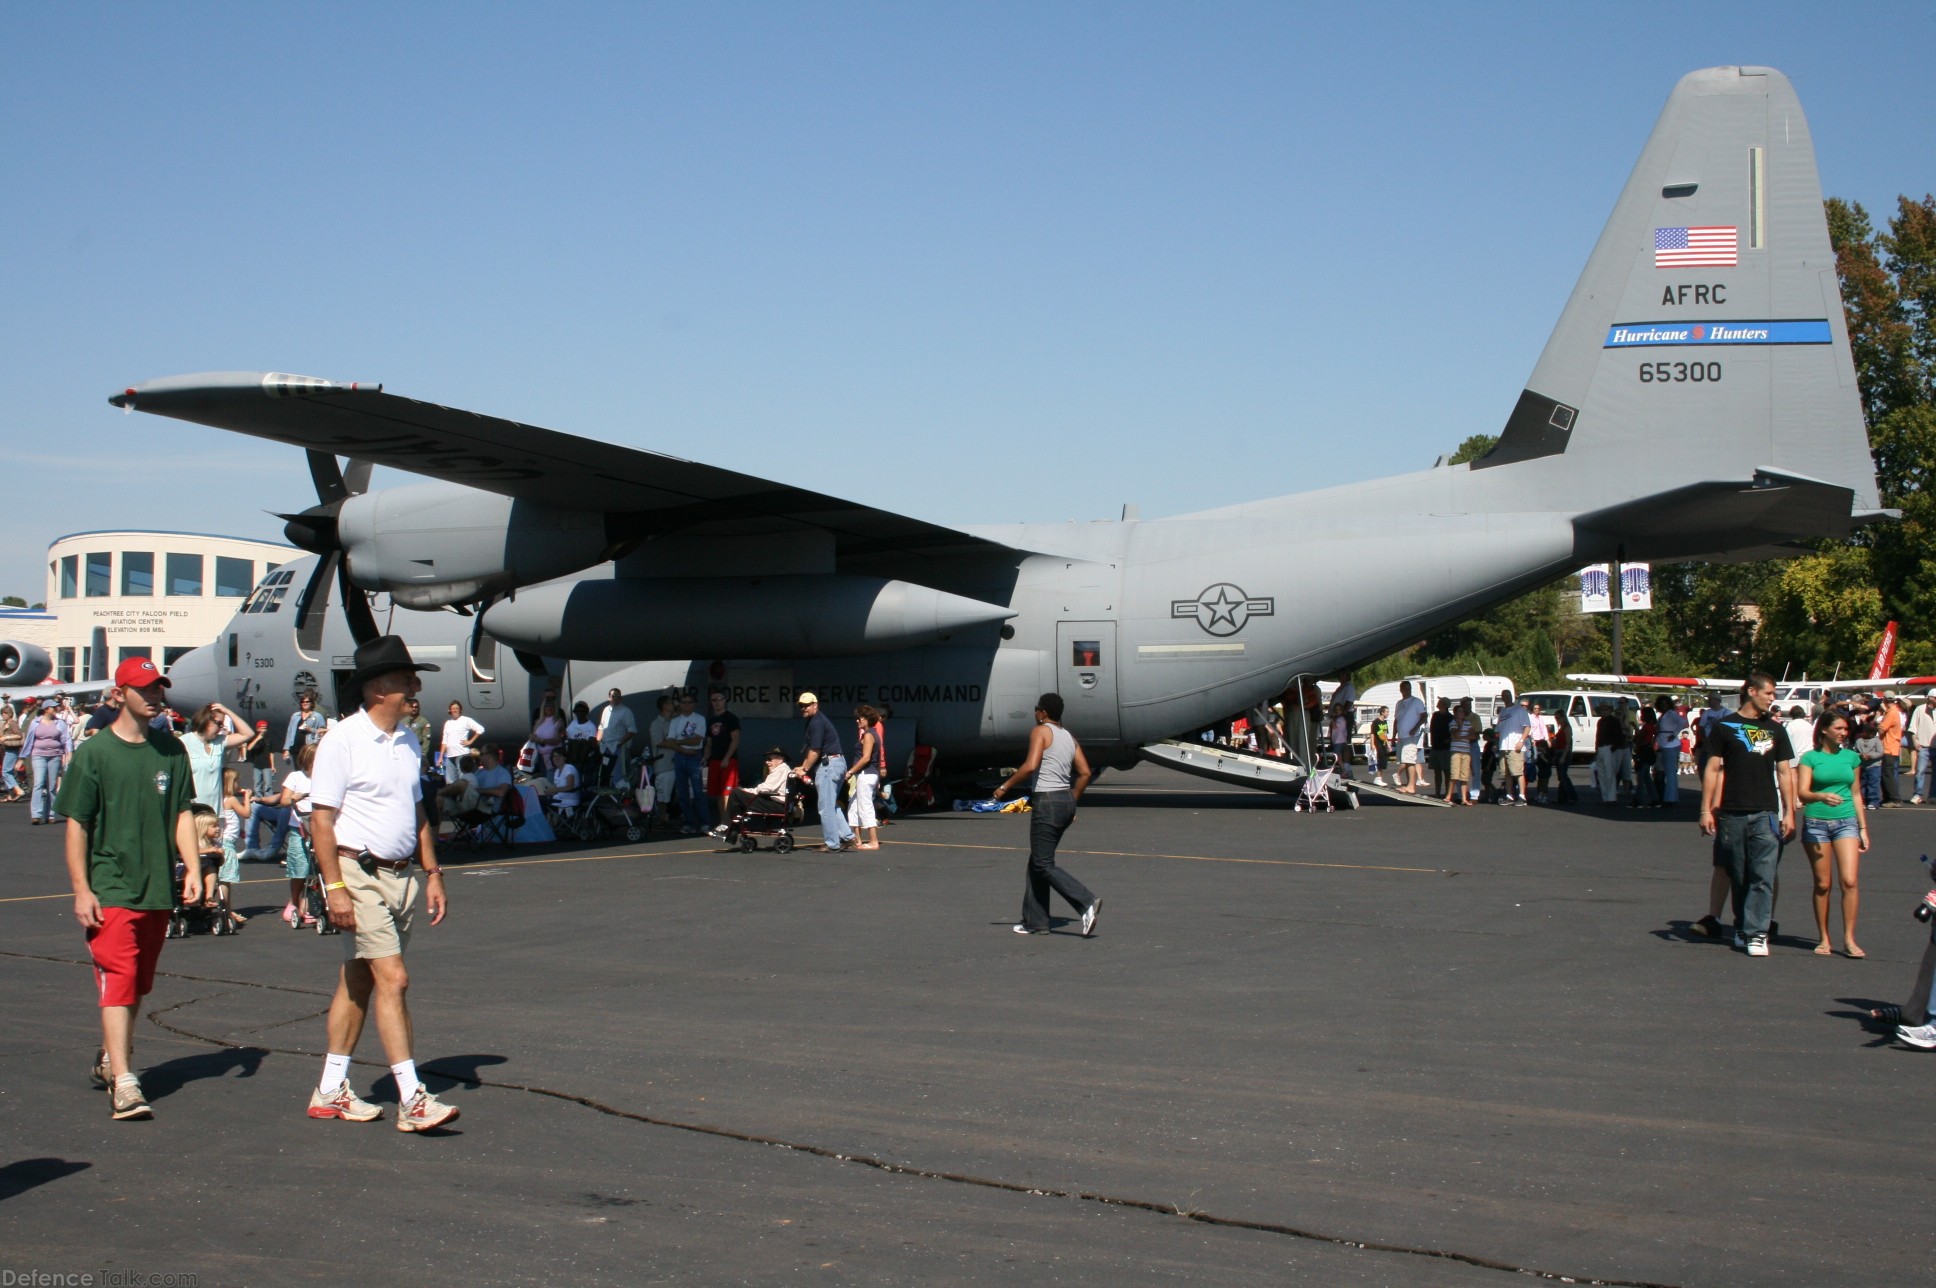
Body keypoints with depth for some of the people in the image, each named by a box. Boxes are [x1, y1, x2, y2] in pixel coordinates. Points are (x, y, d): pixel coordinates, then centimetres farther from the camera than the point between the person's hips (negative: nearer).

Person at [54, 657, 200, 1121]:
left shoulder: (171, 749, 8)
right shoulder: (94, 752, -4)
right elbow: (76, 824, -4)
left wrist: (193, 869, -1)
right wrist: (81, 890, -9)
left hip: (159, 891, 5)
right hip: (110, 889, -5)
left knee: (138, 982, 14)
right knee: (118, 980, -10)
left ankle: (110, 1058, 32)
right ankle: (123, 1083, -12)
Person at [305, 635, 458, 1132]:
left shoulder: (408, 742, 12)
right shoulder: (342, 740, -11)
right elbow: (321, 818, -12)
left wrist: (432, 875, 15)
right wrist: (335, 887, -18)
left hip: (402, 876, 7)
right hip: (360, 874, -7)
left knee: (359, 982, 12)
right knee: (393, 979, -12)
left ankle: (331, 1091, 21)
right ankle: (412, 1099, -10)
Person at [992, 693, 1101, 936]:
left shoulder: (1040, 731, -6)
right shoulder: (1069, 737, 16)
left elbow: (1030, 765, -19)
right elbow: (1085, 773, 13)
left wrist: (1005, 787, -10)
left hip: (1047, 802, -8)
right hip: (1066, 802, 9)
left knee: (1043, 865, -4)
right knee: (1037, 862, 15)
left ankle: (1086, 902, -18)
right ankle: (1035, 920, 16)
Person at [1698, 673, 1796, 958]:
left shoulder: (1775, 729, 11)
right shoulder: (1725, 726, 4)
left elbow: (1784, 772, 13)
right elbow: (1712, 768, 3)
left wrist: (1789, 812, 6)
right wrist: (1706, 810, -3)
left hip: (1765, 813, 1)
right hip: (1731, 814, -1)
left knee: (1763, 876, -8)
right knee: (1738, 877, 7)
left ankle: (1756, 933, -7)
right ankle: (1742, 927, 22)